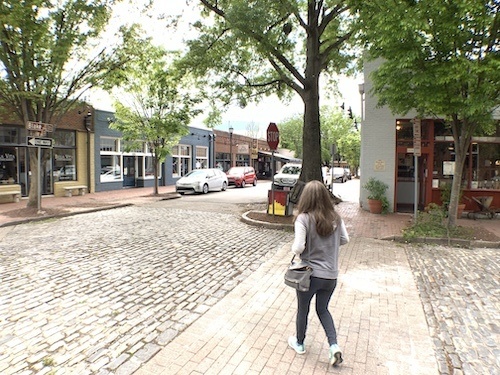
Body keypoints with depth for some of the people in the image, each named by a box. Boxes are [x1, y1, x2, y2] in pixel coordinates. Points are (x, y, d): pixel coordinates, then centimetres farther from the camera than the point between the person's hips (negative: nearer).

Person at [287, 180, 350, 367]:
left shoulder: (303, 218, -20)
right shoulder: (335, 217, -5)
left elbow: (298, 248, -24)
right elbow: (345, 239, 5)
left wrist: (294, 249, -3)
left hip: (310, 274, -4)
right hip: (331, 275, 4)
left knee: (303, 310, 21)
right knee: (323, 309, 28)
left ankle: (299, 343, 42)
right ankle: (334, 346, 17)